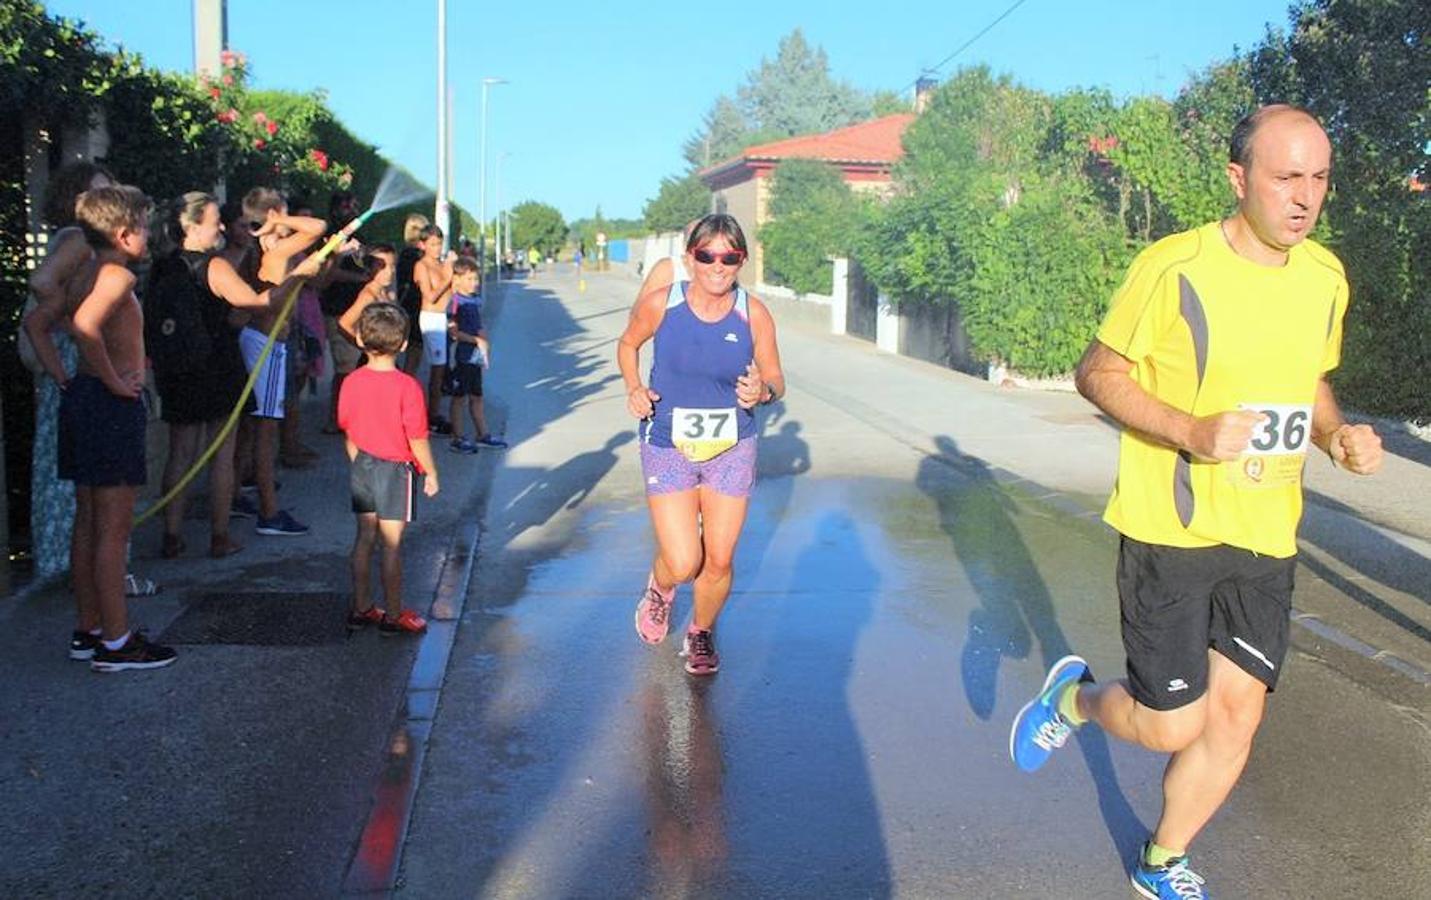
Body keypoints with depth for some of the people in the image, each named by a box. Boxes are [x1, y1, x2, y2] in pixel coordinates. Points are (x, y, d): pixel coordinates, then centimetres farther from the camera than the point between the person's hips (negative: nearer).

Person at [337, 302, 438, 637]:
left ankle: (361, 608, 23)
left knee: (364, 538, 14)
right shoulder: (407, 386, -19)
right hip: (394, 470, -5)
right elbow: (417, 439, -15)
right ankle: (393, 615, 12)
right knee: (391, 545, 3)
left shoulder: (351, 382, -3)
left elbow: (348, 433, 6)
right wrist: (430, 473, -2)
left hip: (362, 468, 5)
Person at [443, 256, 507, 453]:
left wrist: (485, 345, 4)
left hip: (475, 357, 8)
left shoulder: (476, 299, 9)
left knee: (476, 397, 16)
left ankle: (483, 435, 25)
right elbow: (454, 332, -20)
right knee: (458, 398, 3)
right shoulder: (455, 301, -15)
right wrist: (478, 340, -18)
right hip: (461, 357, -8)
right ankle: (458, 439, 11)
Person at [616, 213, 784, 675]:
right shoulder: (659, 305, -12)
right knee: (683, 564, -7)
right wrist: (634, 388, -10)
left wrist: (763, 391, -23)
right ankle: (660, 588, 32)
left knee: (718, 562, 9)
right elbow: (628, 345, 8)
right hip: (668, 450, -1)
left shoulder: (754, 315, -10)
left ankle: (701, 633, 39)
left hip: (732, 451, 2)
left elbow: (776, 380, 1)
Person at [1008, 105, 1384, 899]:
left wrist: (1339, 434, -2)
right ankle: (1076, 695, 32)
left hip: (1266, 537, 6)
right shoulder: (1174, 267, -15)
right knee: (1171, 725, -2)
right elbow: (1097, 372, -9)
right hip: (1170, 530, -6)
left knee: (1236, 714, 10)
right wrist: (1190, 431, -24)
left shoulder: (1326, 277, 5)